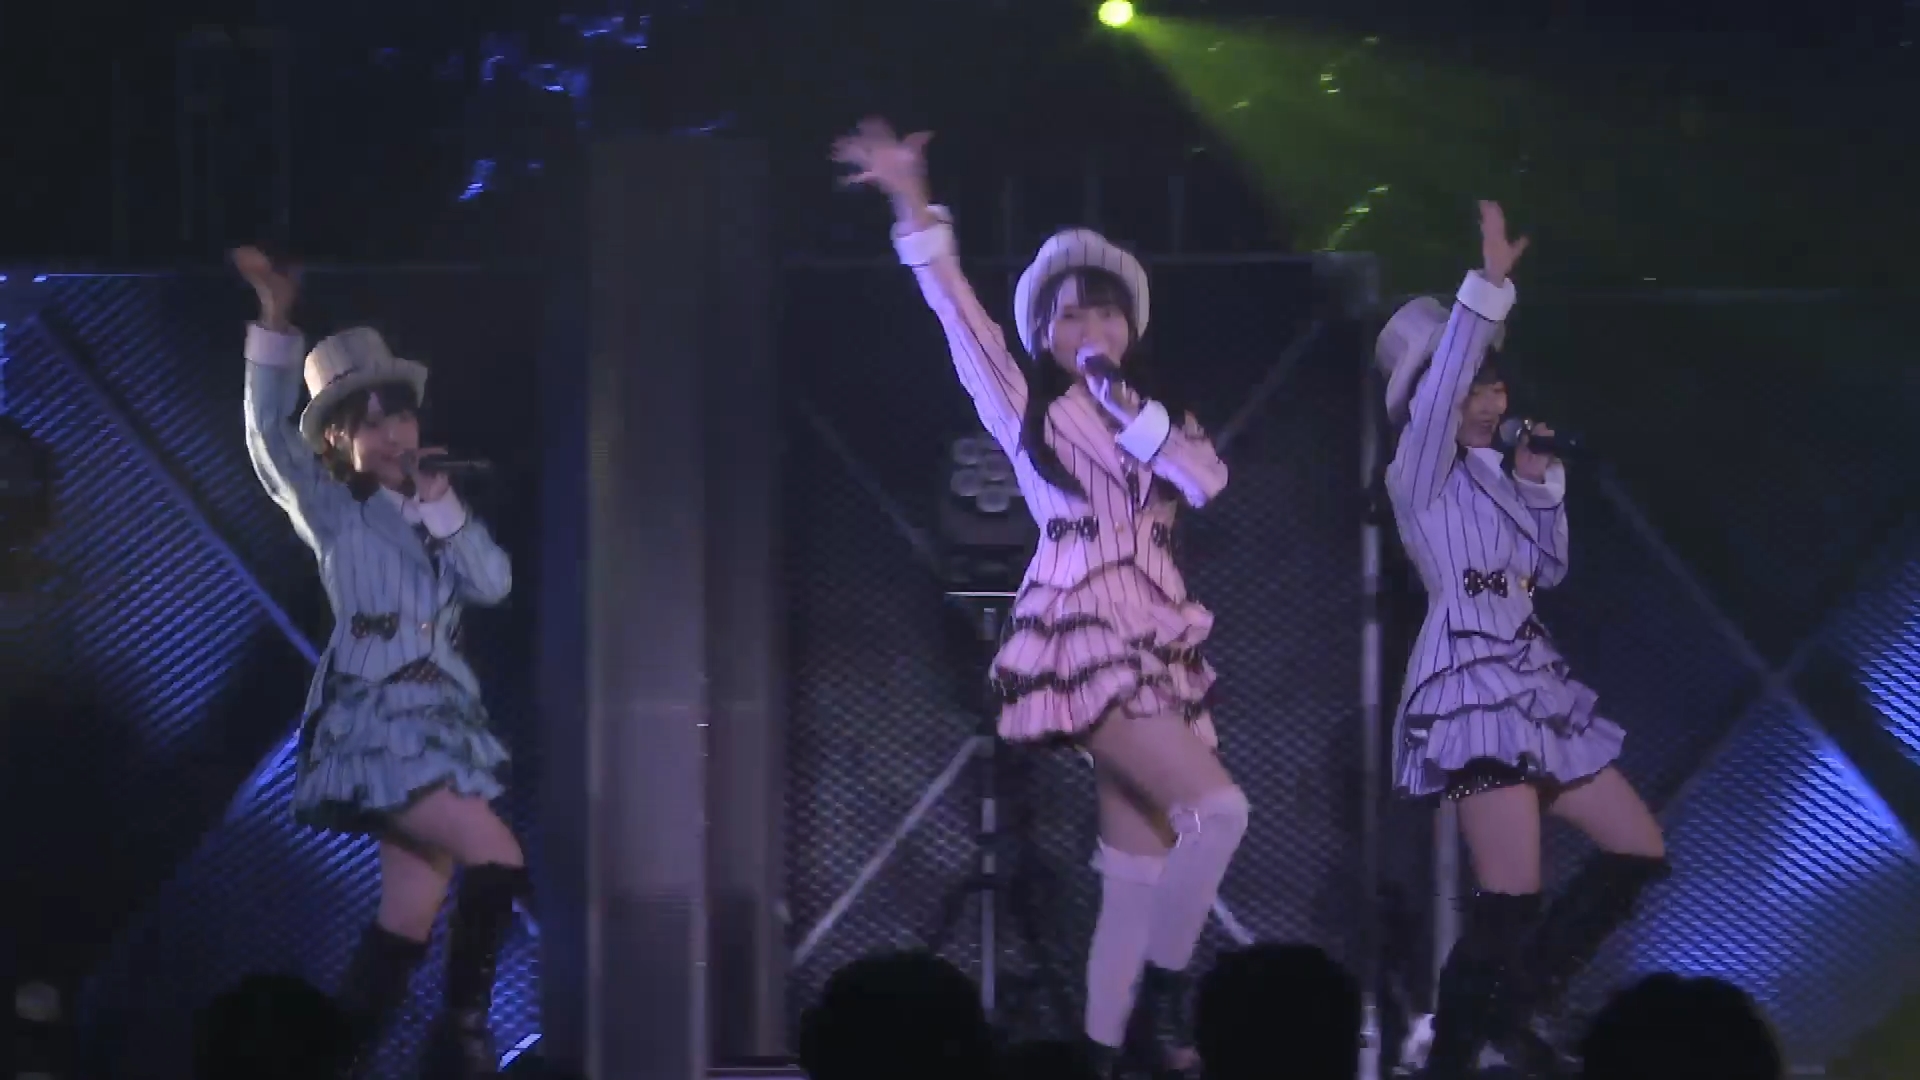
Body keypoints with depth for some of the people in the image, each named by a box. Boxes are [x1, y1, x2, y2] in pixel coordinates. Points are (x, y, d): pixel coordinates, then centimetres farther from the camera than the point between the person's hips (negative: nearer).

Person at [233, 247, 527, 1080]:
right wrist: (275, 324, -22)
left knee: (409, 917, 3)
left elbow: (494, 582, 4)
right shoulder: (335, 512, 1)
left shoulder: (435, 509, 18)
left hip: (439, 718, 7)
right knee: (498, 861, -19)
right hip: (376, 721, -6)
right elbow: (271, 433, -14)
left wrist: (440, 505, -4)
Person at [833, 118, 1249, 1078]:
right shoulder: (1027, 406, 6)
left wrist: (1126, 406, -7)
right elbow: (956, 308, -5)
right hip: (1082, 637, -6)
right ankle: (1159, 998, -11)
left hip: (1155, 640, 6)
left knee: (1135, 871, 2)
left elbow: (1208, 480, 0)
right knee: (1217, 808, -20)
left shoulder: (1155, 416, 19)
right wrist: (913, 206, -15)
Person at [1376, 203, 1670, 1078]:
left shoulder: (1490, 476, 20)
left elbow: (1548, 570, 23)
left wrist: (1542, 485, 11)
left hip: (1528, 683, 9)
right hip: (1471, 682, -9)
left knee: (1638, 850, 9)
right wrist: (1490, 283, -24)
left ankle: (1512, 1007, 12)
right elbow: (1443, 379, -19)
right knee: (1511, 899, -17)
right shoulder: (1420, 473, -2)